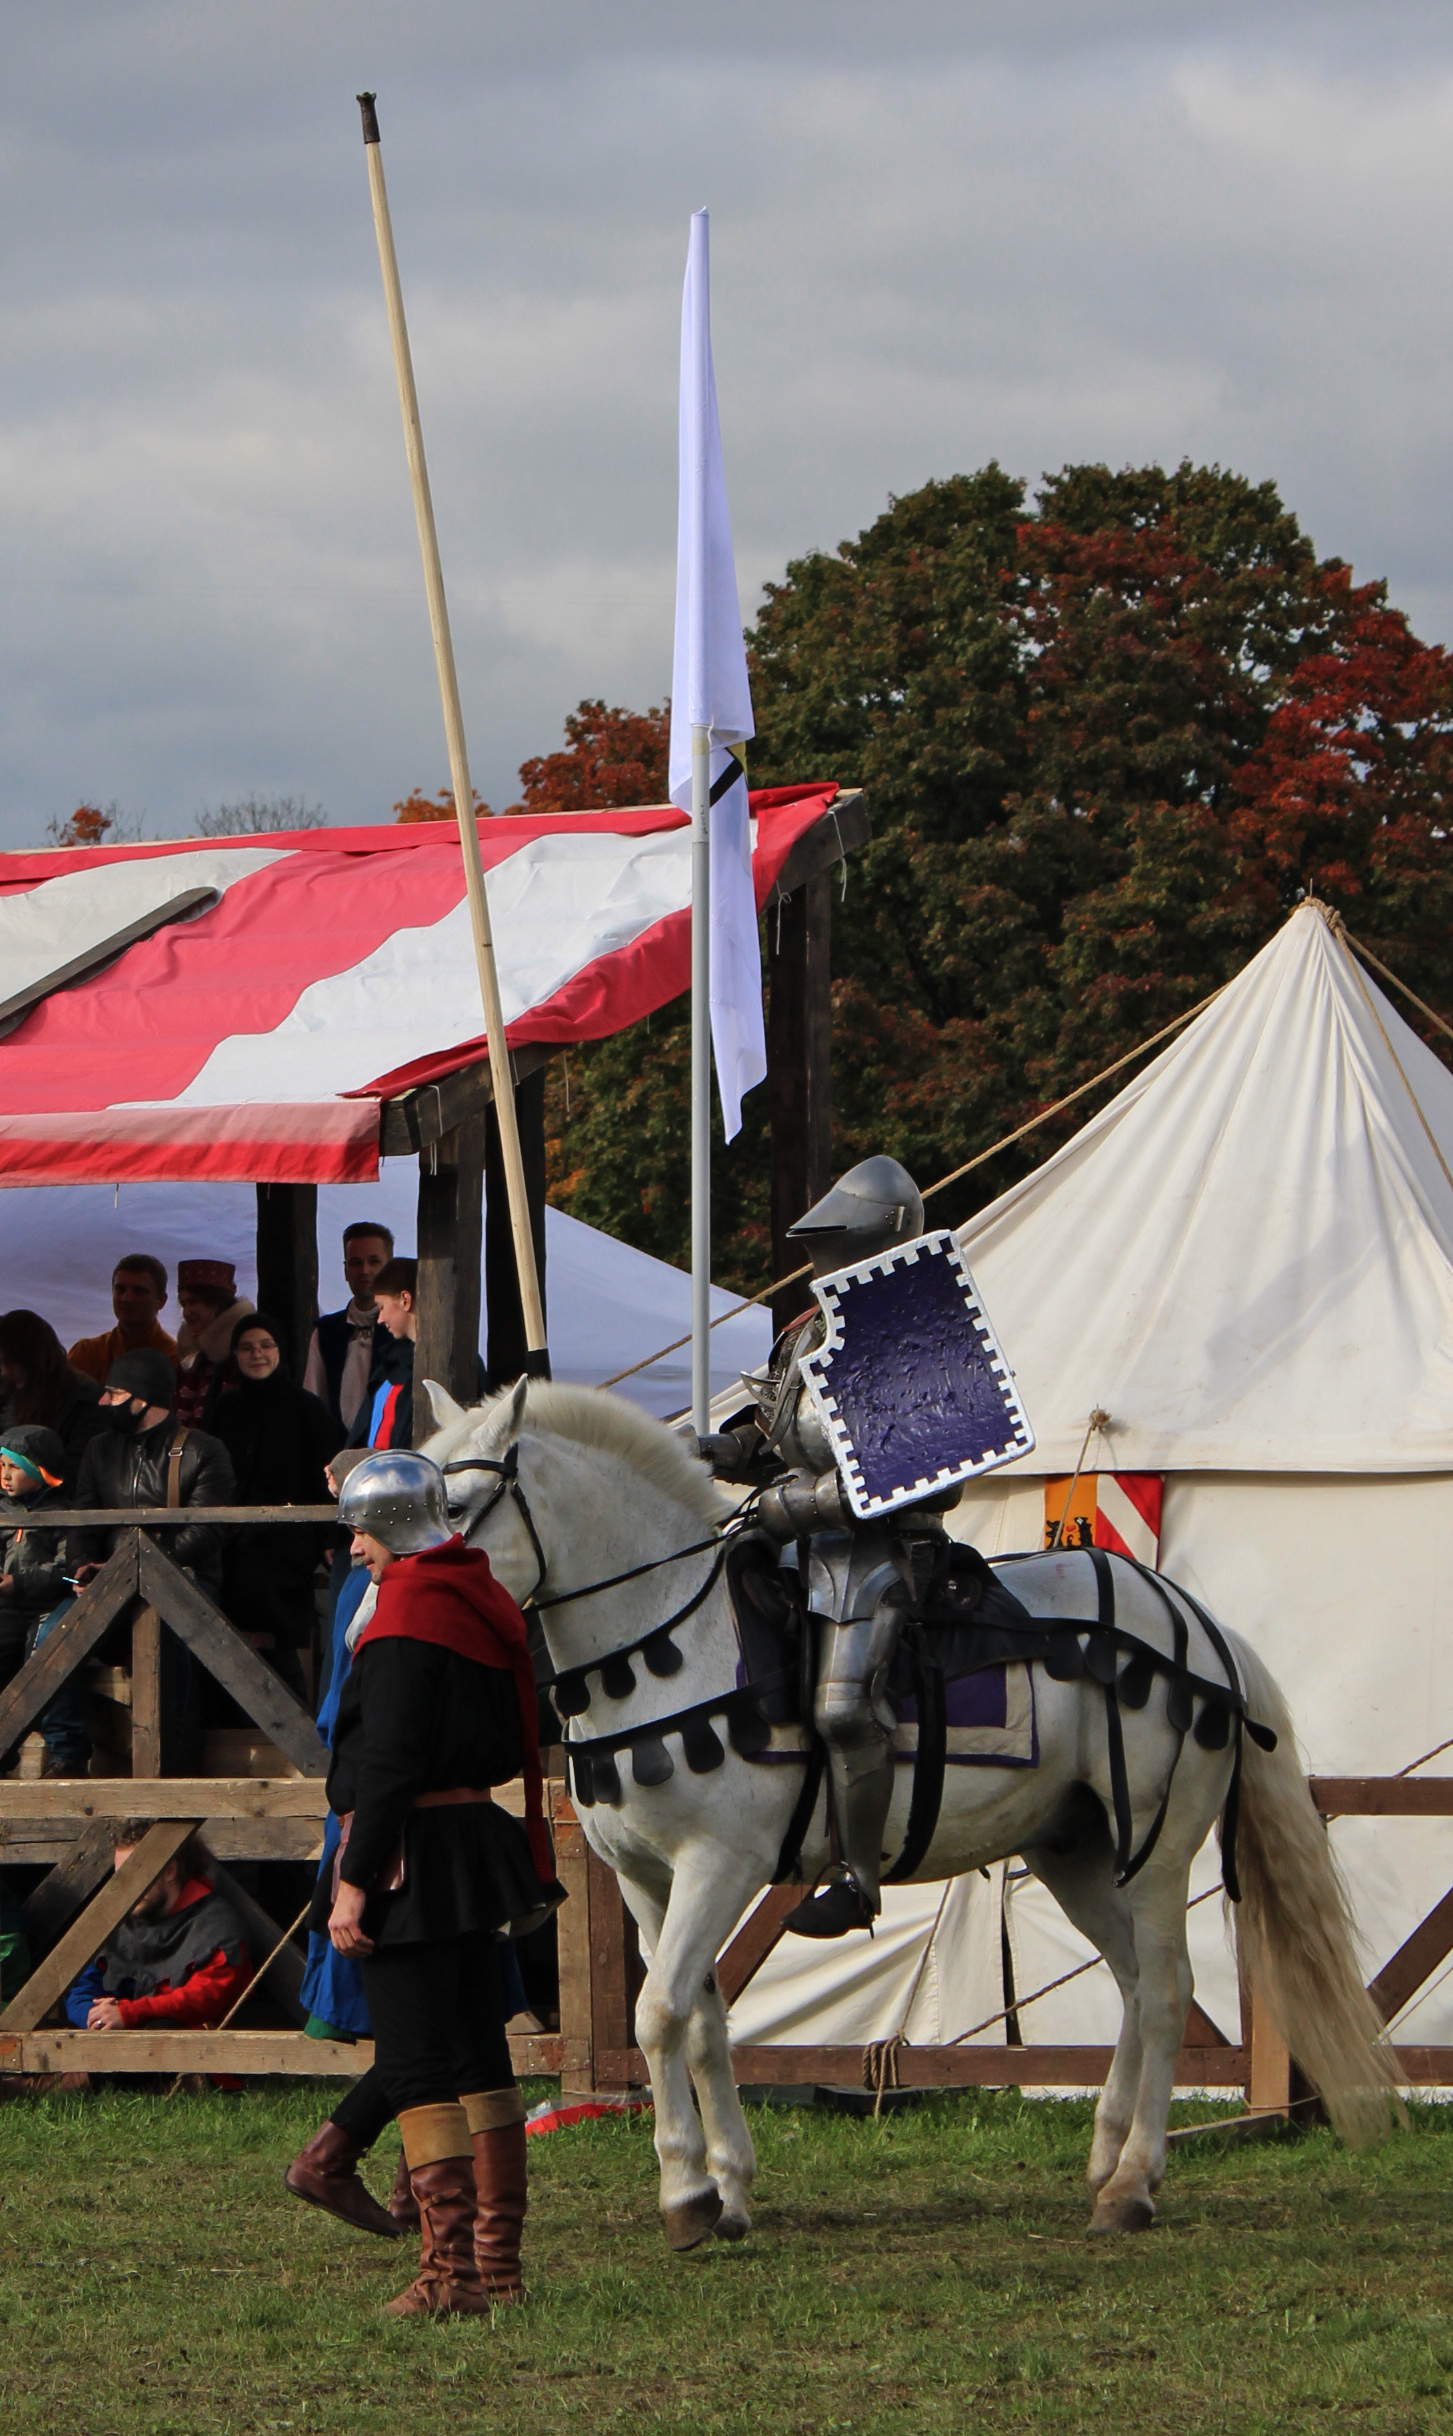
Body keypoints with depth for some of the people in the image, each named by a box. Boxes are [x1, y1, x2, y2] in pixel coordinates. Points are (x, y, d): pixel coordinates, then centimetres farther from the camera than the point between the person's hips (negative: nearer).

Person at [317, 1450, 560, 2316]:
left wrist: (354, 1880, -18)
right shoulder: (485, 1604, 12)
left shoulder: (408, 1612, -15)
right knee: (481, 2057, 14)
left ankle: (450, 2272, -9)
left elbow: (390, 1763, -20)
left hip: (412, 1853, -9)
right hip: (480, 1841, 9)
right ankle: (500, 2262, 19)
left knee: (417, 2066, -6)